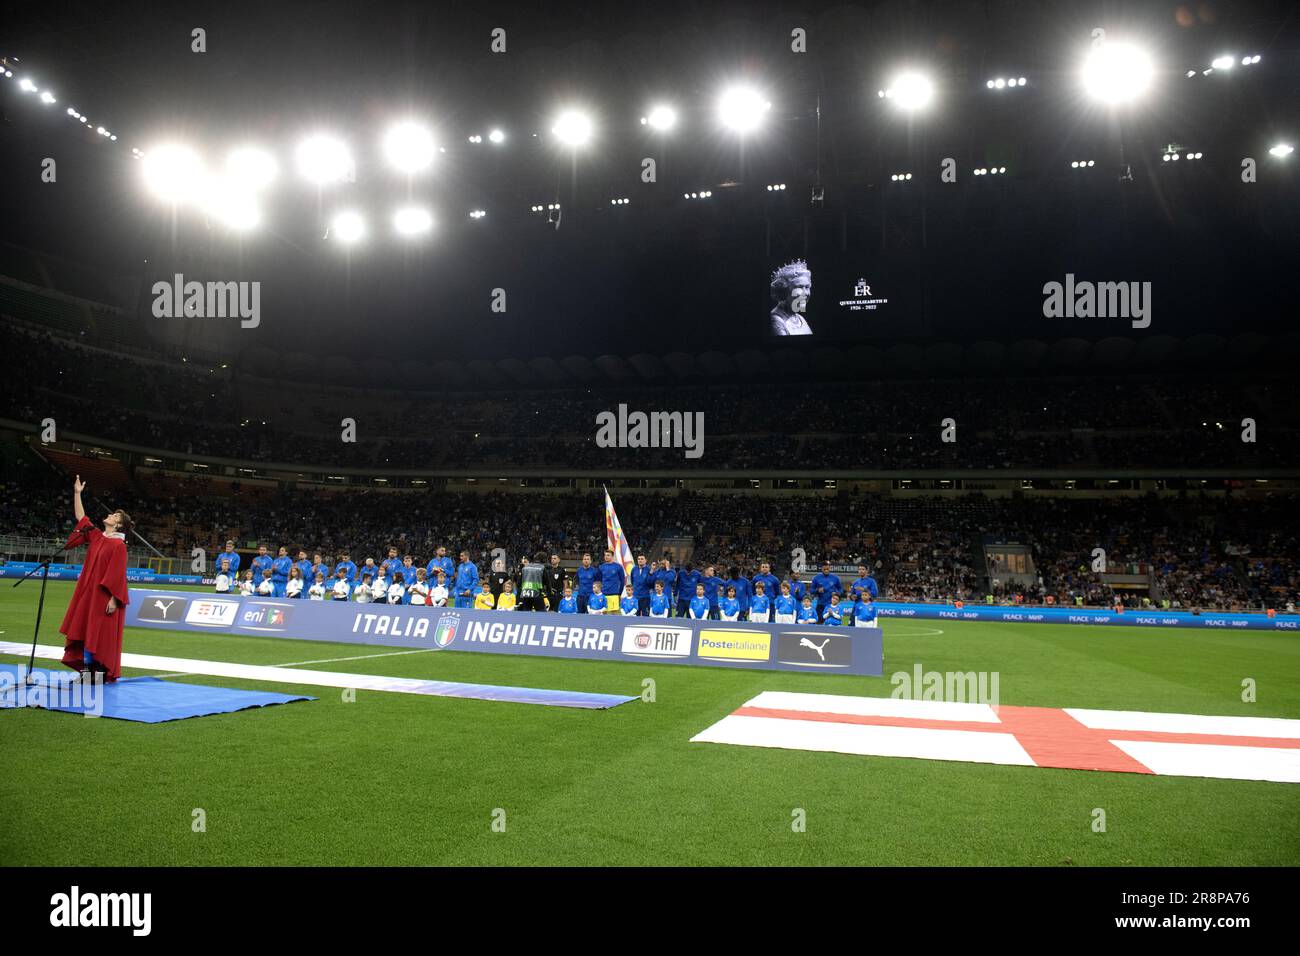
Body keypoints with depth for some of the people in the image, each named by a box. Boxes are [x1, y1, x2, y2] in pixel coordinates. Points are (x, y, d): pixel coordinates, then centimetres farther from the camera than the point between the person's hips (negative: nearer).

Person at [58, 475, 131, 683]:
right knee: (85, 630, 10)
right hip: (88, 591, 8)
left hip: (105, 596, -8)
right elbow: (80, 517, 18)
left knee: (101, 633, -2)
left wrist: (113, 599, -20)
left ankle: (103, 672, 7)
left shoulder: (118, 545, -14)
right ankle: (88, 668, 19)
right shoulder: (96, 536, 8)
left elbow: (118, 575, -17)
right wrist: (77, 493, 14)